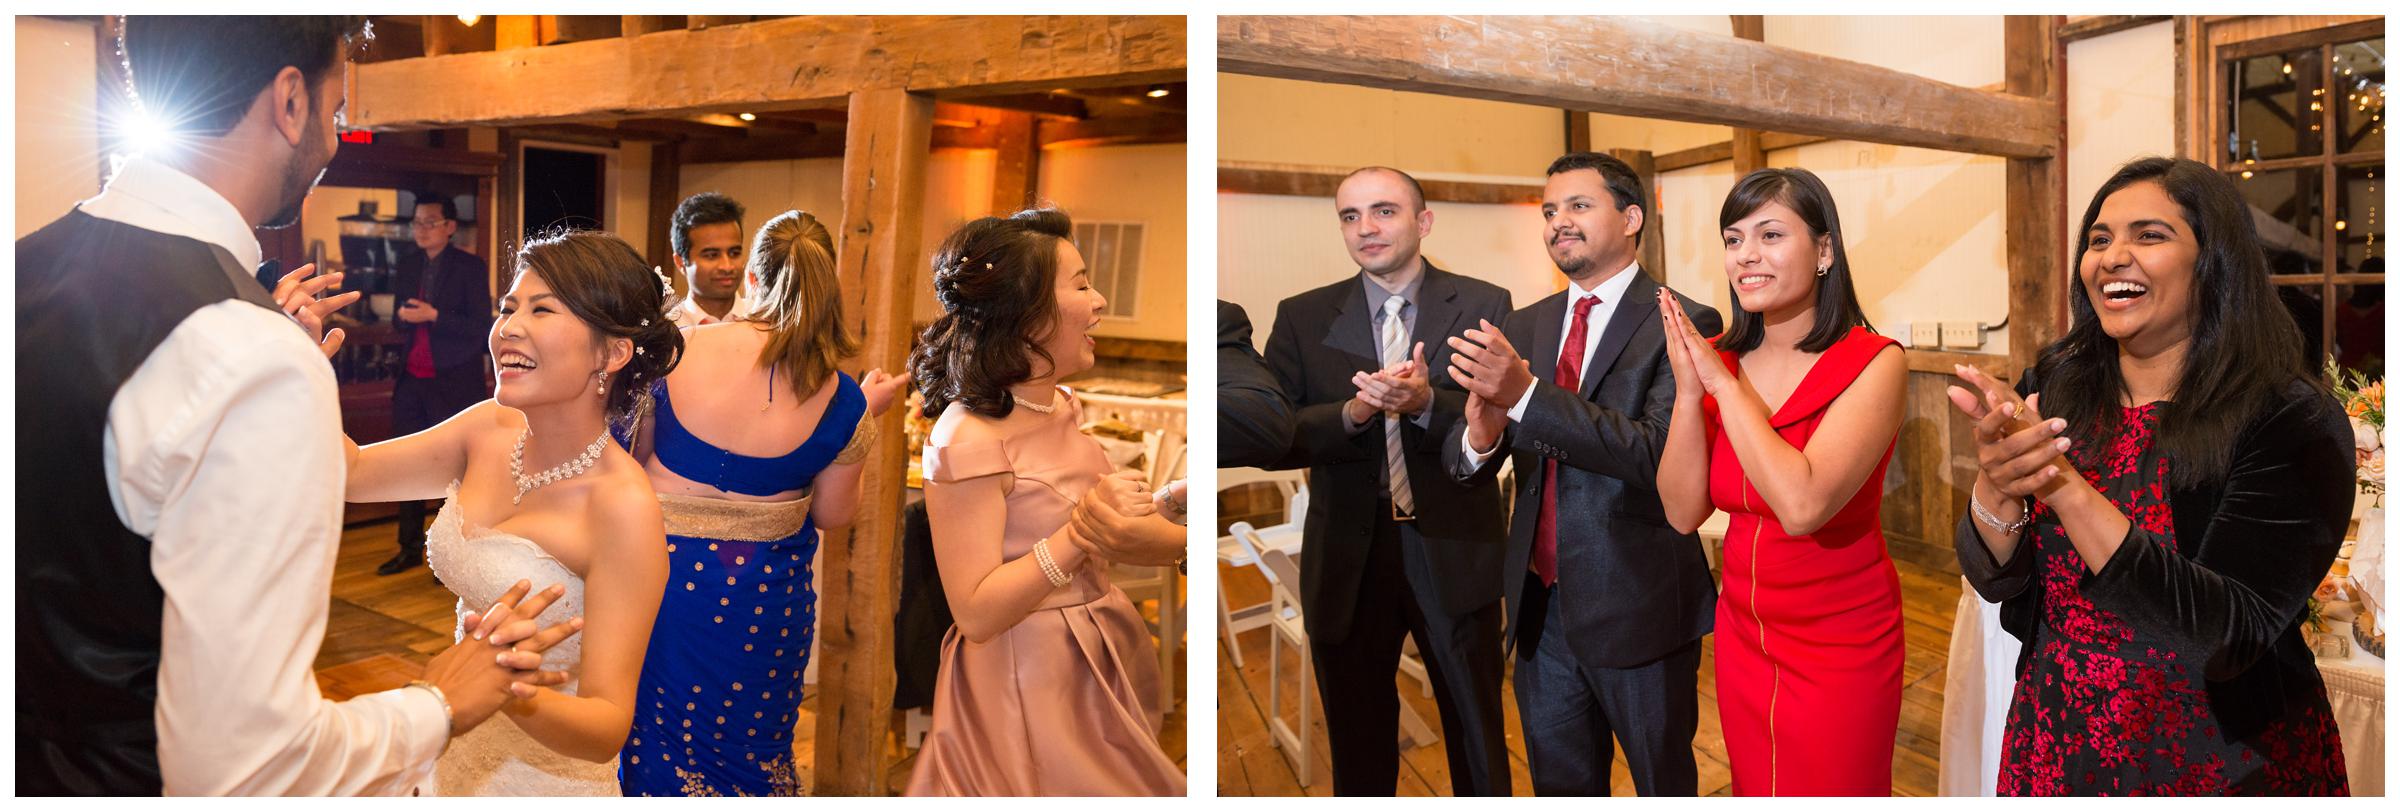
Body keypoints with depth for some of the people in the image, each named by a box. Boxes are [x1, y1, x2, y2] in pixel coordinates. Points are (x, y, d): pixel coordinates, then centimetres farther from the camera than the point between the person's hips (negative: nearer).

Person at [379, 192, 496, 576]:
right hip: (411, 381, 6)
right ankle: (410, 548, 21)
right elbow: (400, 319, 21)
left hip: (453, 382, -6)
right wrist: (402, 317, -2)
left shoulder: (470, 267, -6)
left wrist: (433, 316, -21)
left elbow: (481, 326, -13)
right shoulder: (409, 266, 12)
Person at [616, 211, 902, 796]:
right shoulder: (843, 404, -15)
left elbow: (631, 458, -2)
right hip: (766, 592, 0)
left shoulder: (680, 348, -16)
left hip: (664, 568, 0)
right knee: (753, 746, 21)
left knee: (659, 735, 19)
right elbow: (833, 515, -1)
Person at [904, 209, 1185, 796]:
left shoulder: (1062, 406, 3)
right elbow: (974, 613, -24)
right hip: (1030, 677, -8)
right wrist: (1078, 537, -30)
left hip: (1103, 659, 8)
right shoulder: (969, 436, -22)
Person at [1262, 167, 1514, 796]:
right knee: (1358, 750, 17)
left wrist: (1426, 404, -27)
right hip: (1346, 562, 2)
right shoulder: (1302, 318, 2)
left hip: (1454, 555, -1)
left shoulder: (1484, 307, -1)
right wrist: (1351, 414, -22)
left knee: (1478, 741, 13)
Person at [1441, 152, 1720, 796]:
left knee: (1664, 784, 16)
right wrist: (1480, 436, -25)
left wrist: (1526, 394, -33)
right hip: (1541, 606, 5)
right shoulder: (1523, 327, 6)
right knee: (1560, 787, 21)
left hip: (1638, 610, -5)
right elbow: (1462, 463, 0)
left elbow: (1659, 455, -25)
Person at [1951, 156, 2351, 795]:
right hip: (2057, 742, 4)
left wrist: (2060, 482, -34)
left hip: (2225, 762, -3)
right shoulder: (2051, 391, -4)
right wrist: (1995, 487, -28)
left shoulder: (2294, 421, -16)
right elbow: (1996, 579, -7)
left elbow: (2231, 633, -25)